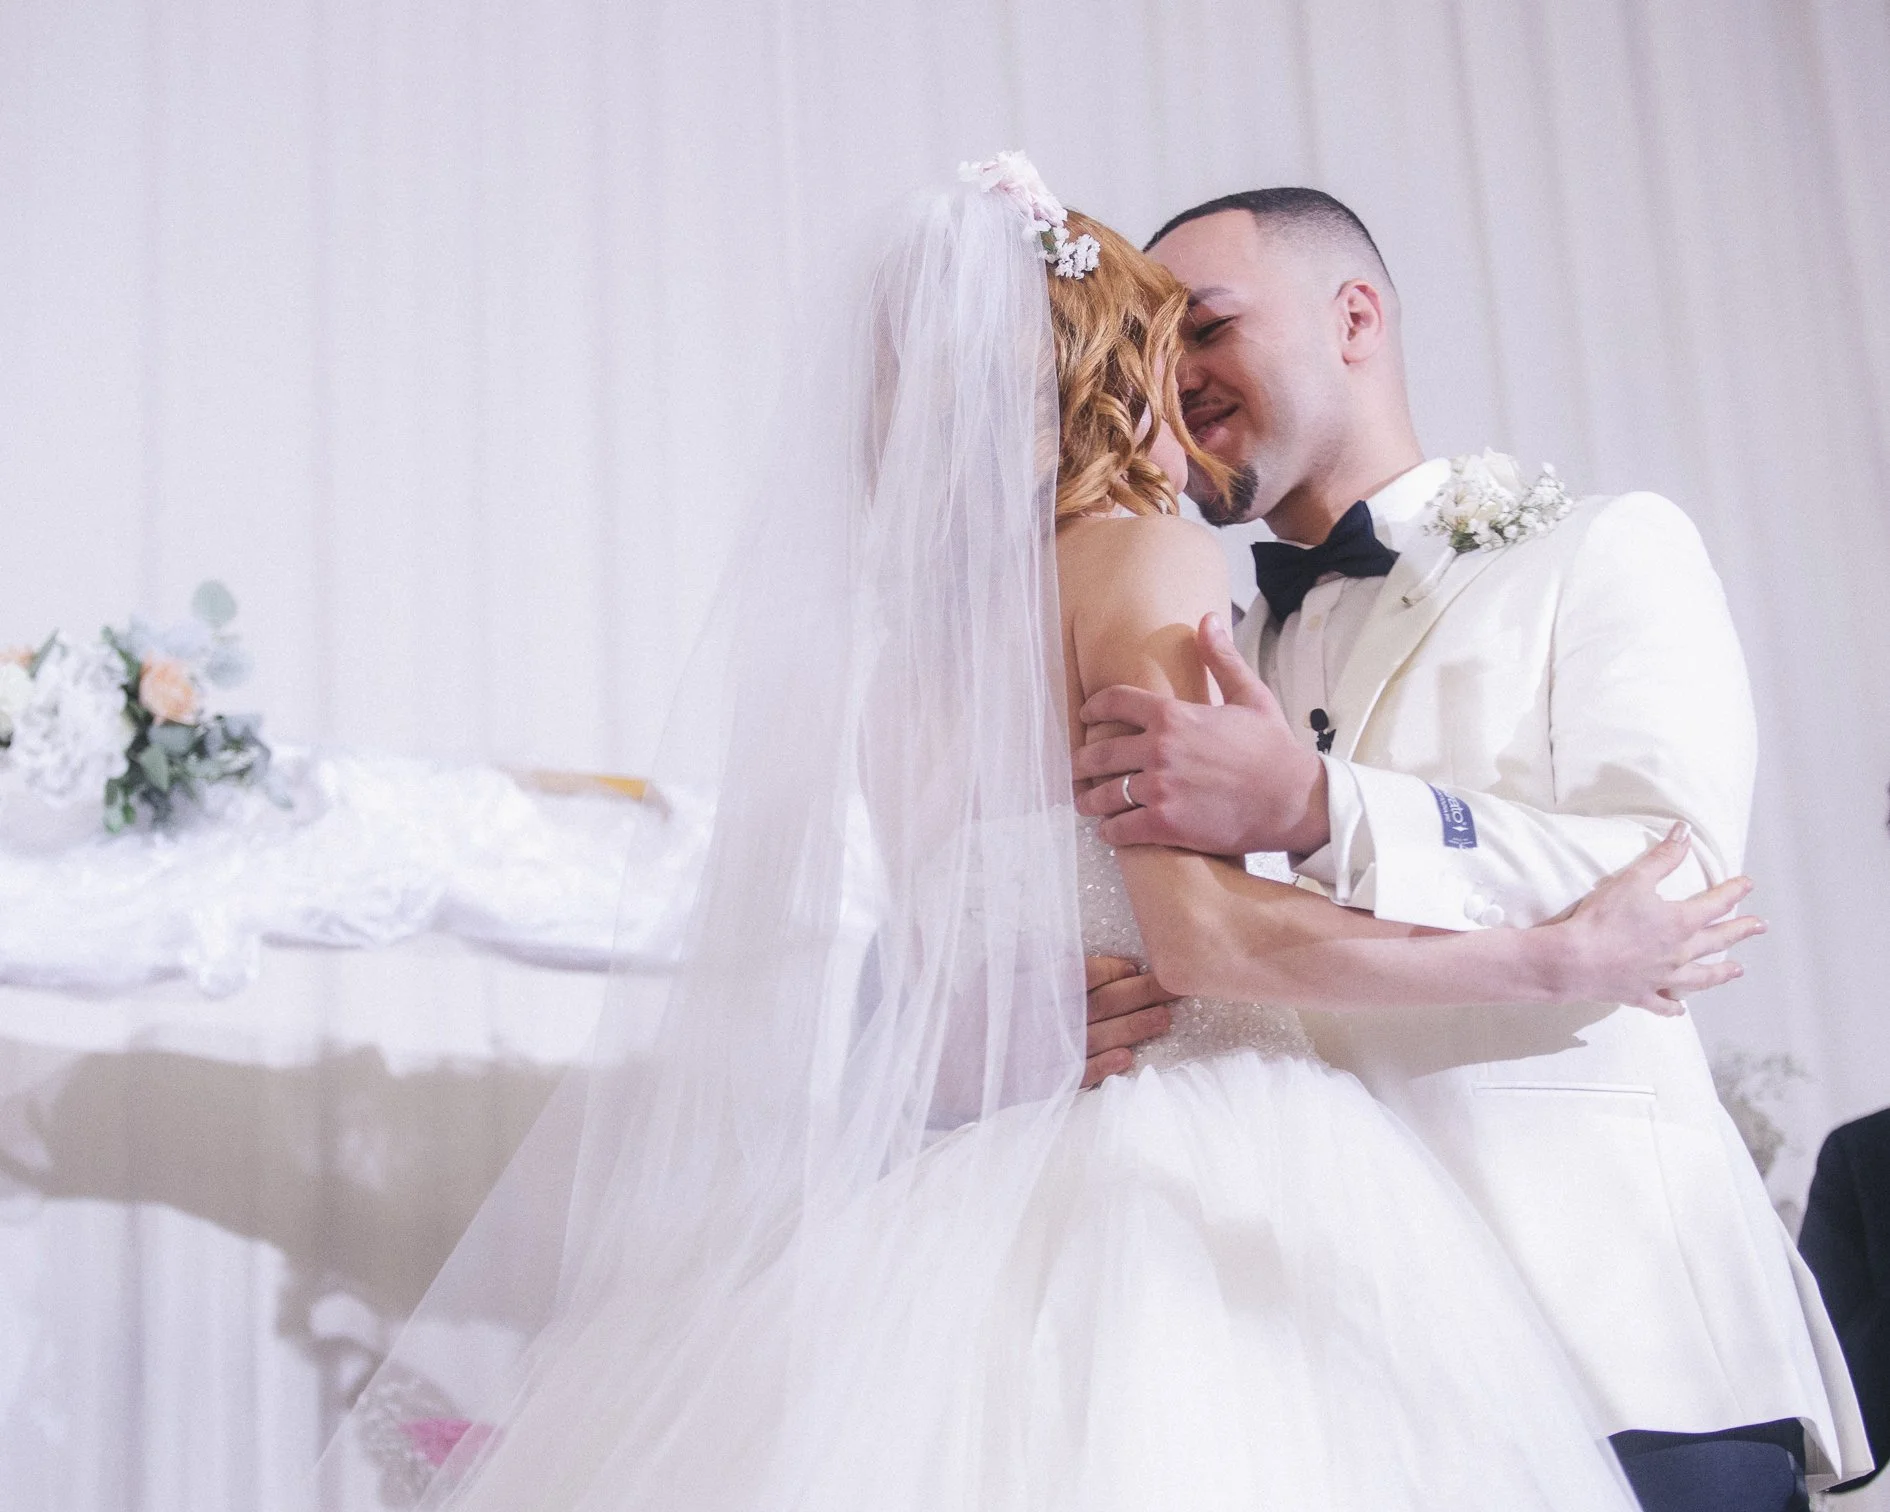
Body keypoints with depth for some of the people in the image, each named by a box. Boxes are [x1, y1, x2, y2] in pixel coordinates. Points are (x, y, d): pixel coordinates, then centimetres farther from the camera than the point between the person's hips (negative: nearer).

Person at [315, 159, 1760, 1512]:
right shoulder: (1150, 558, -5)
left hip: (992, 1183, 7)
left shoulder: (890, 636, 14)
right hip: (1181, 1186, -7)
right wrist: (1557, 958, -9)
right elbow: (1200, 926, -15)